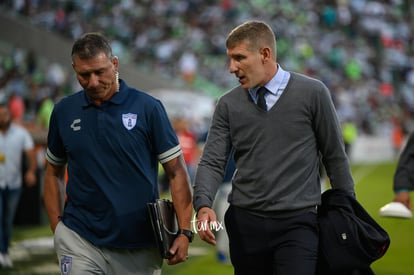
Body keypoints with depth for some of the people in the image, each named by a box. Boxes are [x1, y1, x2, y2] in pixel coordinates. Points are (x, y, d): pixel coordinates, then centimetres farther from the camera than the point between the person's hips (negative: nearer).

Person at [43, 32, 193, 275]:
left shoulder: (148, 108, -3)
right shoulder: (64, 112, 5)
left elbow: (176, 172, -3)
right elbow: (53, 173, 15)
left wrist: (185, 232, -10)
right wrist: (56, 225, 5)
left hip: (140, 245, -1)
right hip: (80, 241, 1)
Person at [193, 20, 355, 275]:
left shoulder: (312, 94, -3)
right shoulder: (228, 105, 4)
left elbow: (335, 157, 3)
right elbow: (212, 162, 1)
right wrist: (203, 206, -17)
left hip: (297, 224, -3)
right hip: (244, 223, 3)